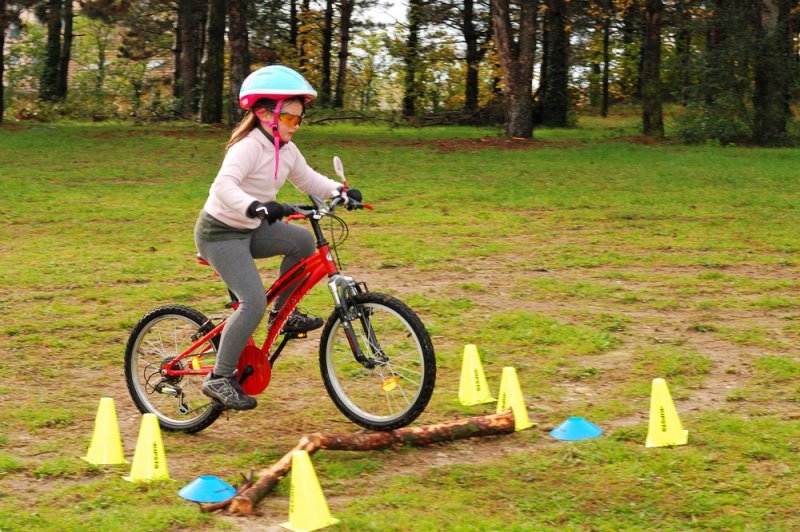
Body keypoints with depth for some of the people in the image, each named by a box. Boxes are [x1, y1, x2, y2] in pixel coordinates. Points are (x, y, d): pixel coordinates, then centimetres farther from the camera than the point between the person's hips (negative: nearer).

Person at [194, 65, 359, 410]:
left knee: (302, 241, -11)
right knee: (254, 302, -19)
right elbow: (224, 185, -38)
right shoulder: (248, 148, -23)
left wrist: (338, 191, -5)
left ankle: (283, 312, 7)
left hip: (251, 229, 8)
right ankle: (219, 378, -11)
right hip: (220, 232, -8)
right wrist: (255, 207, -56)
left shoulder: (287, 151, 4)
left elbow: (308, 180, 14)